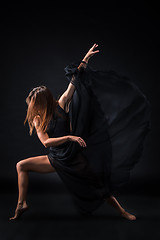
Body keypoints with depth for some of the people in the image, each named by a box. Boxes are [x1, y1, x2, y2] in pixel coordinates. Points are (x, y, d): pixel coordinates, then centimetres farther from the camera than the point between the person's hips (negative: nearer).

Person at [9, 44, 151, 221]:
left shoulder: (60, 106, -9)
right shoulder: (37, 120, -3)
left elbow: (73, 83, -13)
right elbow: (45, 142, -16)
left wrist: (85, 60, -16)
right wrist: (69, 137, -28)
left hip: (74, 159, -3)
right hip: (56, 160, 3)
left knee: (99, 186, 5)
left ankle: (121, 211, 21)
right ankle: (21, 205, 3)